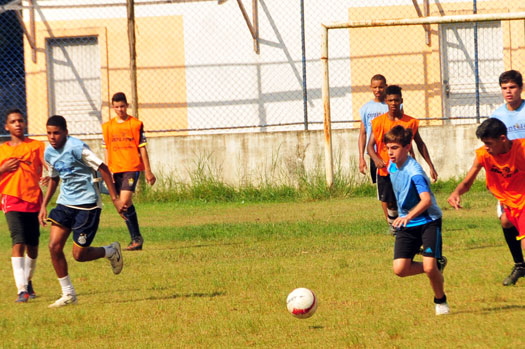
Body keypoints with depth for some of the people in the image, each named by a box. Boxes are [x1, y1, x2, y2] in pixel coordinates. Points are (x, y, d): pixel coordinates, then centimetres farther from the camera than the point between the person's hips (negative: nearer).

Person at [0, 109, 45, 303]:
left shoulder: (37, 146, 7)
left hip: (34, 201, 1)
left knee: (32, 245, 8)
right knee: (18, 243, -16)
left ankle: (28, 280, 34)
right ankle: (21, 289, -20)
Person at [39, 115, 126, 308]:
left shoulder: (76, 147, -18)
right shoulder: (49, 153, 5)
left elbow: (103, 169, -15)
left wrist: (115, 199, -16)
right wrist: (44, 205, 15)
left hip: (87, 204, -7)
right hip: (65, 203, 7)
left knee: (79, 254, -6)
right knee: (54, 246, -8)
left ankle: (111, 251, 25)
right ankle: (68, 294, 4)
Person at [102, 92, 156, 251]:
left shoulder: (136, 124, 0)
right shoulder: (108, 126, 10)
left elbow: (142, 148, 2)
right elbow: (107, 150, 15)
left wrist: (148, 171, 1)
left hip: (132, 167, -5)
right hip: (116, 170, 5)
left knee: (125, 201, -19)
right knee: (125, 204, 7)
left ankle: (136, 237, -10)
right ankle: (136, 238, 15)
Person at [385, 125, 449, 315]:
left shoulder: (414, 171, -22)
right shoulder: (392, 166, 3)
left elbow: (426, 200, -35)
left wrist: (409, 216, -50)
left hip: (428, 222, -7)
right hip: (405, 224, 7)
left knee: (429, 266, -19)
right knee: (400, 269, -9)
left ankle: (441, 301, 9)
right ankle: (437, 266, 18)